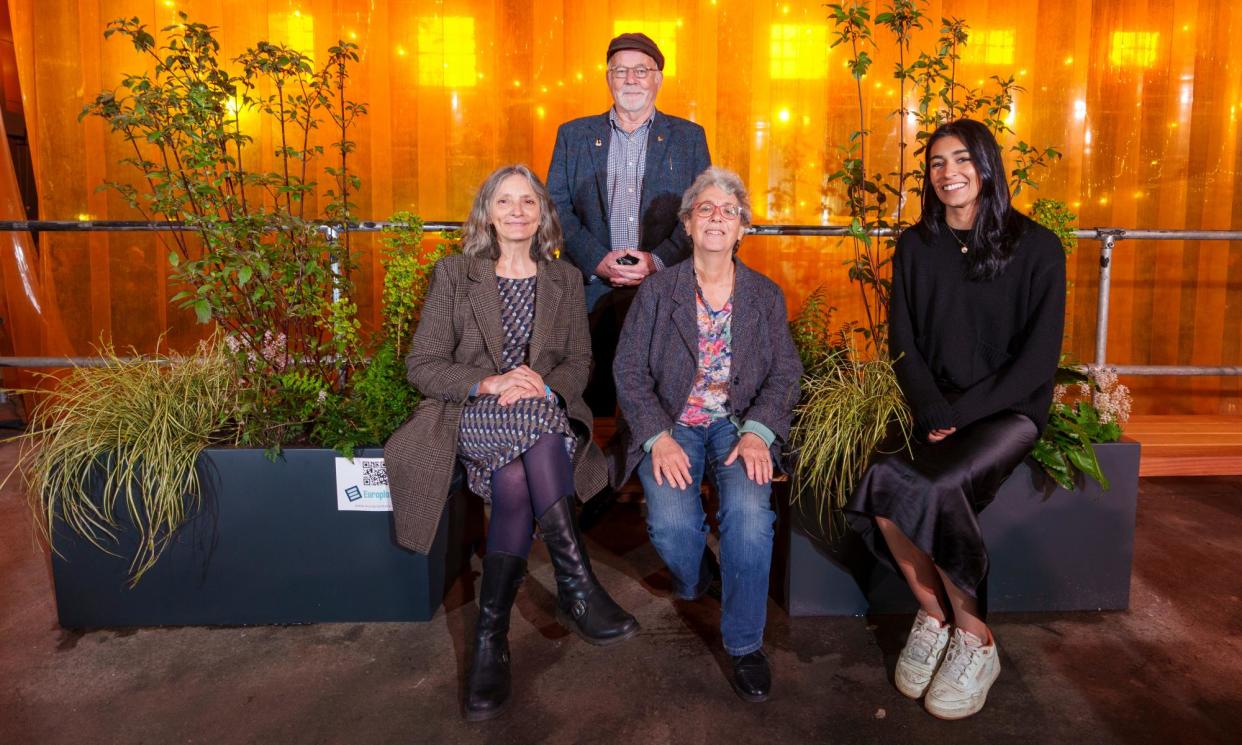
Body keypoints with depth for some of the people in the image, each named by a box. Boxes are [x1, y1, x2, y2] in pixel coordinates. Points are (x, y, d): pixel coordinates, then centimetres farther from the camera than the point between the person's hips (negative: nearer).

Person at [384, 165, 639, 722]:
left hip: (545, 415, 2)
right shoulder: (453, 274, 9)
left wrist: (544, 384, -14)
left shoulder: (565, 279, 16)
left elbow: (578, 364, 11)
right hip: (472, 418, -2)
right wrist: (490, 383, -16)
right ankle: (577, 587, -37)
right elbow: (421, 366, 1)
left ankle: (491, 635, -27)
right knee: (533, 423, -37)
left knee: (515, 478, -34)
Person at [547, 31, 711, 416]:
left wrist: (658, 260, -11)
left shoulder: (689, 137, 13)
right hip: (591, 291, 1)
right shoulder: (573, 135, 14)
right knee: (593, 402, -4)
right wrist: (597, 260, -10)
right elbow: (556, 209, 6)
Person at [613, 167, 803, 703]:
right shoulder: (656, 291, 4)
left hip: (740, 424, 1)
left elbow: (785, 373, 3)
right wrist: (659, 437, -18)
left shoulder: (766, 295, 9)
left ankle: (745, 642, -9)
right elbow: (629, 371, -2)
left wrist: (757, 431, -16)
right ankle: (696, 580, 12)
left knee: (749, 510, -29)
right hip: (671, 426, 0)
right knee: (671, 523, -27)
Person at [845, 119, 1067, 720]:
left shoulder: (1036, 248, -2)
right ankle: (933, 615, -6)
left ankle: (972, 637, -8)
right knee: (882, 478, -27)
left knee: (936, 487, -30)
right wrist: (930, 409, -10)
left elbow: (1038, 356, -6)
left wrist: (961, 412, -15)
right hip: (933, 406, 3)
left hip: (1009, 408, -3)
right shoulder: (915, 247, 9)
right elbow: (902, 343, 7)